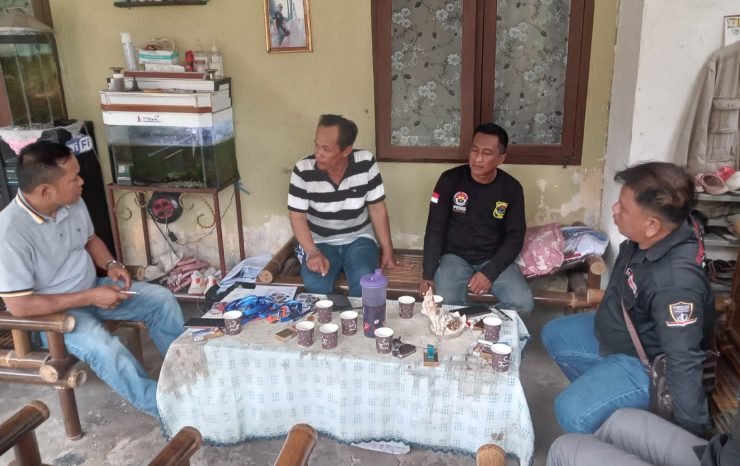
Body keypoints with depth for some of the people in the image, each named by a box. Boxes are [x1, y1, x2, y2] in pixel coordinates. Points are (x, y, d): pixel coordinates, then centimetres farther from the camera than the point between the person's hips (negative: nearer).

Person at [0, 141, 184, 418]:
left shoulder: (73, 202, -8)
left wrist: (110, 264, -7)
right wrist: (89, 298, -25)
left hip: (92, 290, 7)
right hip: (52, 311, -7)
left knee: (161, 299, -3)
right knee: (104, 349, -31)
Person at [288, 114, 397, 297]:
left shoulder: (365, 163, -14)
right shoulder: (303, 170, -16)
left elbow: (377, 208, -5)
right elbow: (297, 216, -9)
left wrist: (388, 250, -4)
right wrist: (313, 252, -23)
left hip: (359, 239, 1)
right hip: (320, 242, 0)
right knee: (315, 285, -29)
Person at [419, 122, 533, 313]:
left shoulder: (512, 188, -5)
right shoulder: (450, 180, -9)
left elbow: (515, 237, -3)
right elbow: (435, 229, -6)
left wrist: (490, 272, -18)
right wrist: (428, 274, -14)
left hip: (494, 259, 2)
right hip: (455, 256, -1)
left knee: (523, 304, -21)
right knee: (447, 303, -29)